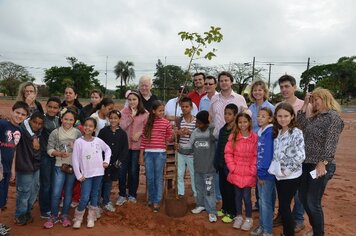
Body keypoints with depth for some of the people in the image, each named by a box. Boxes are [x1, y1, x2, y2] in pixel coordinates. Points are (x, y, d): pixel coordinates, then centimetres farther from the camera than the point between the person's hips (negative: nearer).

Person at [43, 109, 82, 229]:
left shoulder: (78, 133, -1)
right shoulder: (55, 132, -4)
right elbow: (49, 149, -6)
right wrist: (60, 153, -21)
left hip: (73, 166, 1)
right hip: (59, 166, -1)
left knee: (68, 192, 12)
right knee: (56, 193, -2)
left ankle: (64, 215, 27)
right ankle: (54, 216, 18)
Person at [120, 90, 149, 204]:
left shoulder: (145, 113, -2)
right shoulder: (124, 111, 2)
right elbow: (121, 127, -7)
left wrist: (139, 133, -17)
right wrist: (131, 116, -16)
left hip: (137, 146, -1)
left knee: (134, 171, 9)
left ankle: (132, 195, 25)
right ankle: (122, 195, 22)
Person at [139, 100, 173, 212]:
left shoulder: (166, 123, -2)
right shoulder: (147, 123, 3)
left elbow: (169, 138, 9)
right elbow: (143, 140, 4)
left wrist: (174, 134, -8)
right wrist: (141, 155, 3)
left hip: (160, 153, -2)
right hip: (148, 153, 2)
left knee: (158, 178, 4)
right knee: (149, 178, 10)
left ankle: (156, 202, 13)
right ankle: (151, 198, 29)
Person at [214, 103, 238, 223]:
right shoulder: (222, 129, 9)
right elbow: (219, 147, 11)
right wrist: (216, 162, 8)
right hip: (222, 164, 7)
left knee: (230, 188, 4)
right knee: (222, 187, 16)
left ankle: (232, 212, 19)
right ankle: (225, 208, 33)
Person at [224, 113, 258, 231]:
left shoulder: (255, 137, -7)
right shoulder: (233, 136, -2)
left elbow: (257, 156, -6)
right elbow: (228, 153, 0)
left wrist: (252, 170, -10)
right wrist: (232, 167, -6)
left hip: (248, 173, -2)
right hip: (236, 172, 2)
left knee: (246, 196, 1)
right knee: (238, 195, 14)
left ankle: (249, 219, 23)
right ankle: (239, 217, 32)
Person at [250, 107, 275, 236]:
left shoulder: (270, 133, -16)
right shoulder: (260, 132, 9)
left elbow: (268, 155, -19)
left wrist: (262, 173, -16)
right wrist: (258, 172, 8)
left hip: (267, 173, -8)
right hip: (260, 172, 8)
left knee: (266, 202, 2)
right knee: (261, 200, 17)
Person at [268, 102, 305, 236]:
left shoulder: (296, 133, -15)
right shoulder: (276, 132, 5)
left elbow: (300, 156, -23)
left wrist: (287, 170, -17)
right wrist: (274, 168, 1)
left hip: (291, 177, -6)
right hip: (279, 175, 6)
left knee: (284, 207, 1)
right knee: (283, 206, 16)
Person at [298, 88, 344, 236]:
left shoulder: (333, 117, -12)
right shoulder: (315, 117, 14)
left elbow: (330, 143, -19)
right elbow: (302, 124, 1)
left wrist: (323, 163, -24)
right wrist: (305, 105, 3)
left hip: (320, 166, -8)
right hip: (307, 163, 8)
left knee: (313, 202, 1)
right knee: (303, 198, 17)